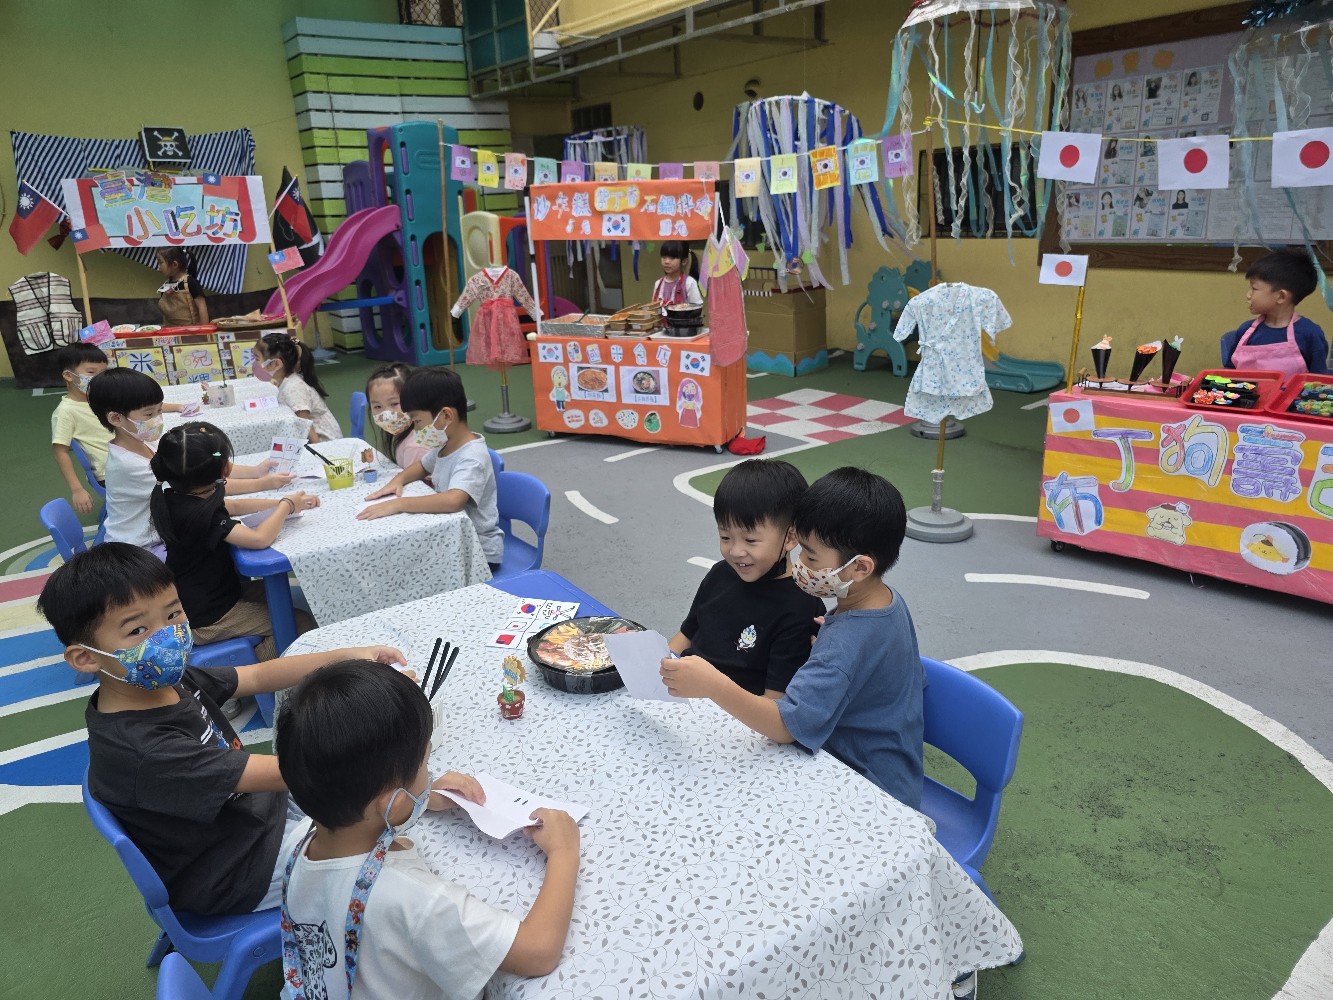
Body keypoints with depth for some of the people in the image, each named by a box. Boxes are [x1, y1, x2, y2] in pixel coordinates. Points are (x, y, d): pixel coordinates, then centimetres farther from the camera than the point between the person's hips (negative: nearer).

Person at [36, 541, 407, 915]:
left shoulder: (171, 680, -12)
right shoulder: (142, 751, -36)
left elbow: (258, 676, 2)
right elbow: (285, 770, -35)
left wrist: (346, 657, -10)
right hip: (231, 878, -7)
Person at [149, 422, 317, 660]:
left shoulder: (175, 496, -1)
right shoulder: (198, 514, -31)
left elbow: (233, 506, 13)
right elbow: (259, 538, -40)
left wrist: (283, 503, 3)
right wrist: (287, 506, -21)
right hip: (206, 620, -10)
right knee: (302, 623, -7)